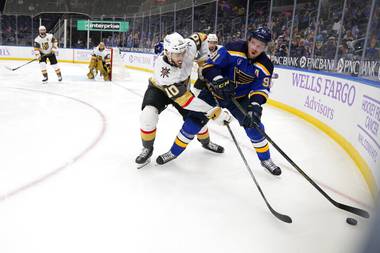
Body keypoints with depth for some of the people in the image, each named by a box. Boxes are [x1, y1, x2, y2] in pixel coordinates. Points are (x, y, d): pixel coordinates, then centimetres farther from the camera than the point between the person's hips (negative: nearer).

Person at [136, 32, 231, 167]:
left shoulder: (188, 47, -31)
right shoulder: (162, 68, -43)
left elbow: (200, 37, -5)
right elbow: (183, 98, -45)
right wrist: (214, 112, -47)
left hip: (182, 87, 4)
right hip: (159, 88, -4)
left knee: (198, 117, -1)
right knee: (148, 115, -28)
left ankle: (206, 142, 31)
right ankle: (147, 149, -2)